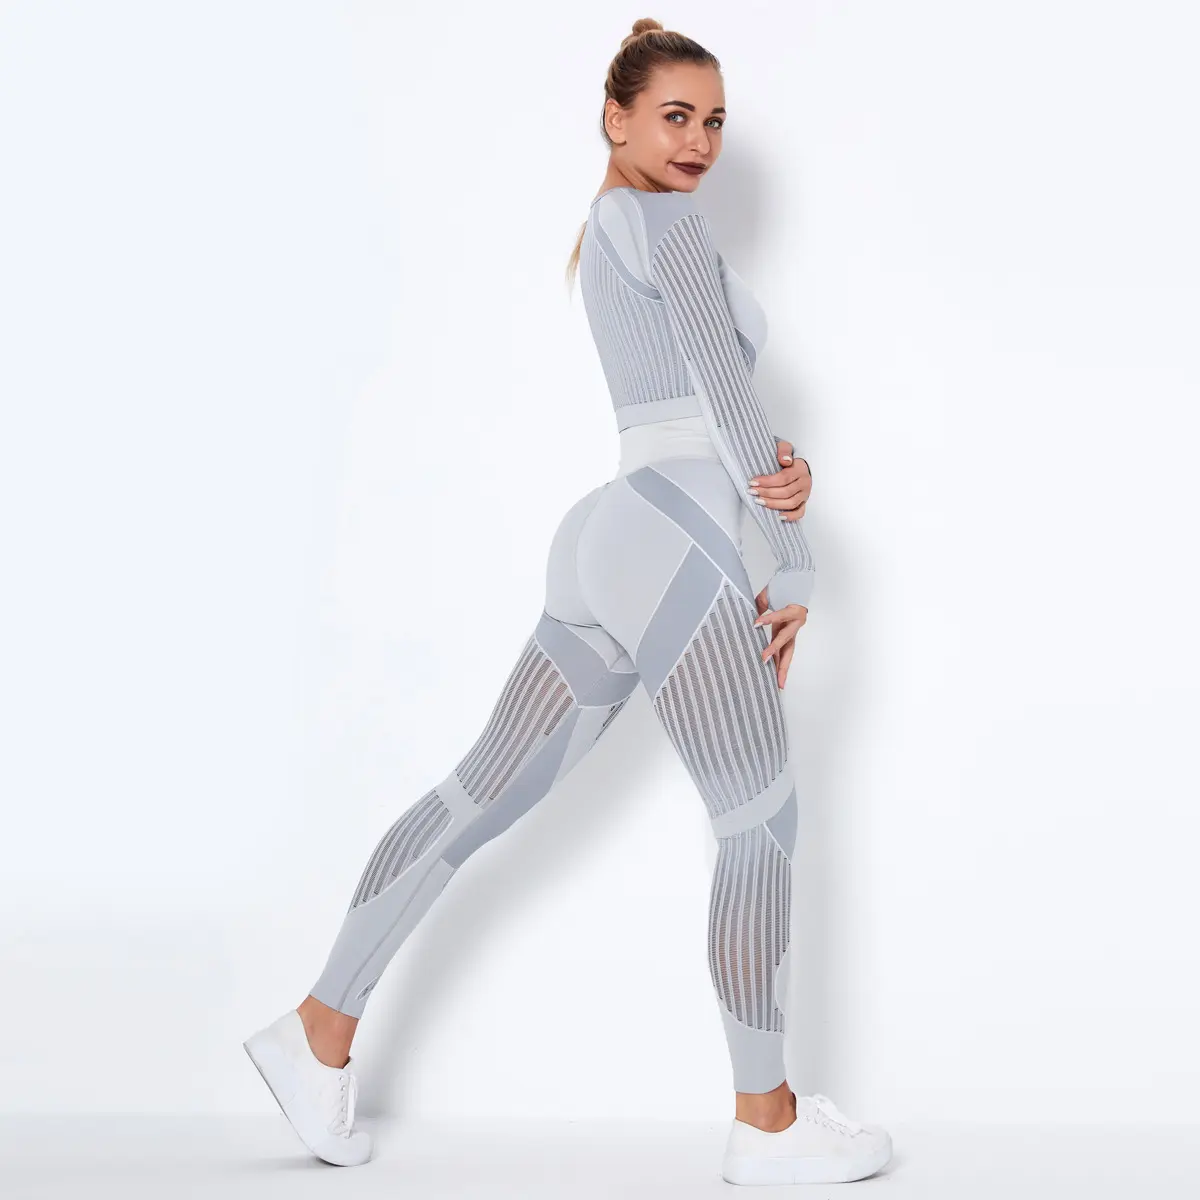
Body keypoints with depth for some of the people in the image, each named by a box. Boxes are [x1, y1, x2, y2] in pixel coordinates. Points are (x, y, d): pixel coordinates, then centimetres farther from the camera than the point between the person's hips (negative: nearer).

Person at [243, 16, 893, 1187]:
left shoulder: (609, 240, 25)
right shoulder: (665, 221, -3)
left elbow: (713, 407, 17)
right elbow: (727, 385, -8)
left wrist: (782, 468, -5)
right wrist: (797, 567, -2)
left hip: (605, 549, 9)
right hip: (669, 548, -9)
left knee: (481, 795, 11)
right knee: (763, 826, -1)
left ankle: (322, 1031, 17)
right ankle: (767, 1119, 8)